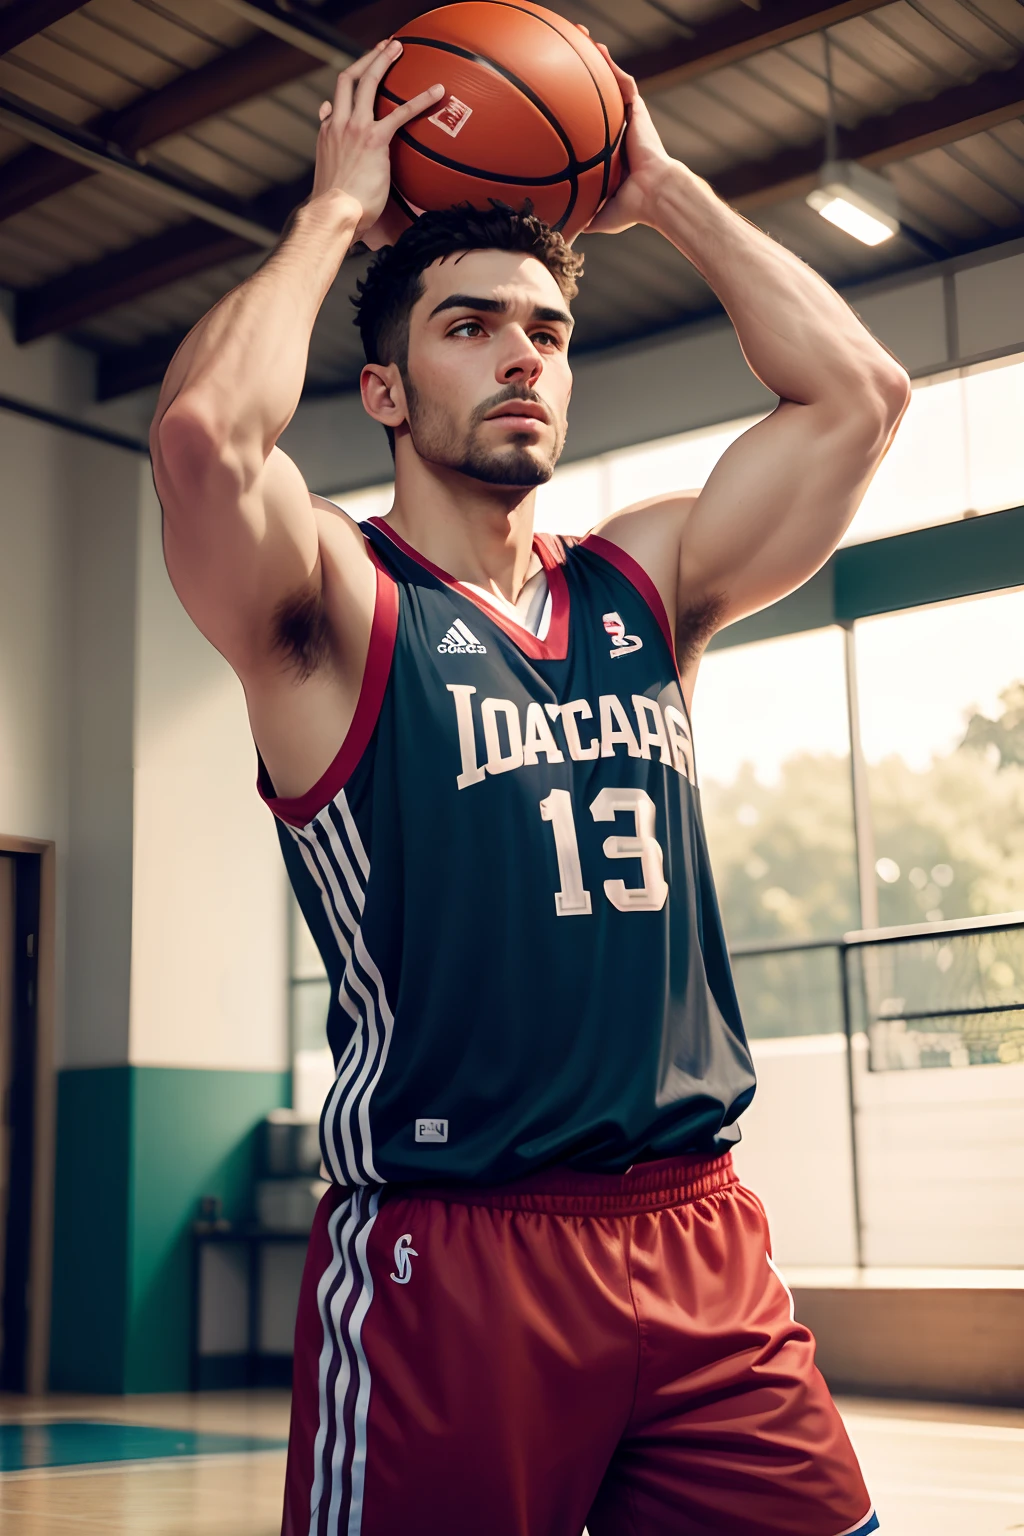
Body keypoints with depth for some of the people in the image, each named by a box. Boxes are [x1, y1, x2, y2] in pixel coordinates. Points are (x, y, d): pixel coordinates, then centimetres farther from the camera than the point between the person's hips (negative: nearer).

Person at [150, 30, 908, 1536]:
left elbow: (858, 391, 7)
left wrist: (662, 192, 10)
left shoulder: (645, 586, 12)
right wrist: (338, 210, -8)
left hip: (699, 1238, 5)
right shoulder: (339, 607, -3)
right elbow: (204, 435, -24)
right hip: (444, 1259, -5)